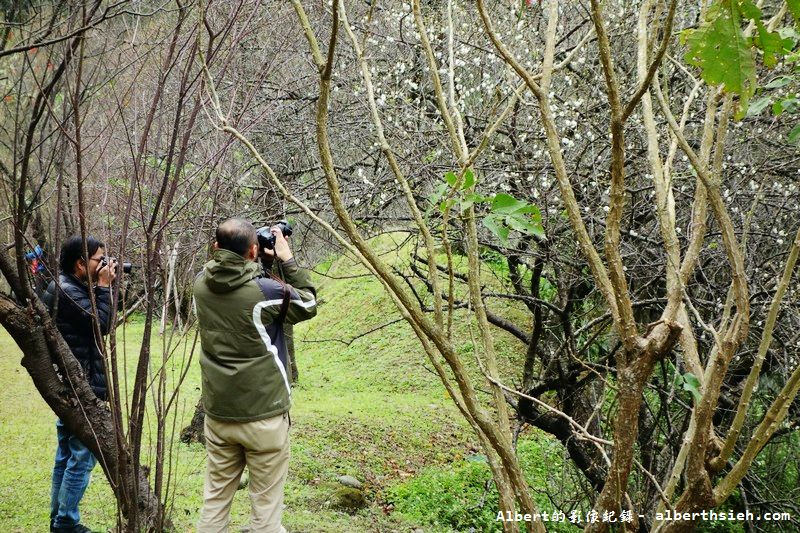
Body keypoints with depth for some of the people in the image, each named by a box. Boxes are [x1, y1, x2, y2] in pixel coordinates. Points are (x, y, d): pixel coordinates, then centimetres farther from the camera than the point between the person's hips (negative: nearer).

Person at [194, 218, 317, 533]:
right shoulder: (264, 291, -18)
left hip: (218, 413, 5)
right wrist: (287, 260, 3)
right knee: (265, 507, 6)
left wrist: (254, 260, 10)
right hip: (264, 416, -5)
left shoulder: (201, 284, -3)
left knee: (215, 501, 15)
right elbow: (308, 305, 0)